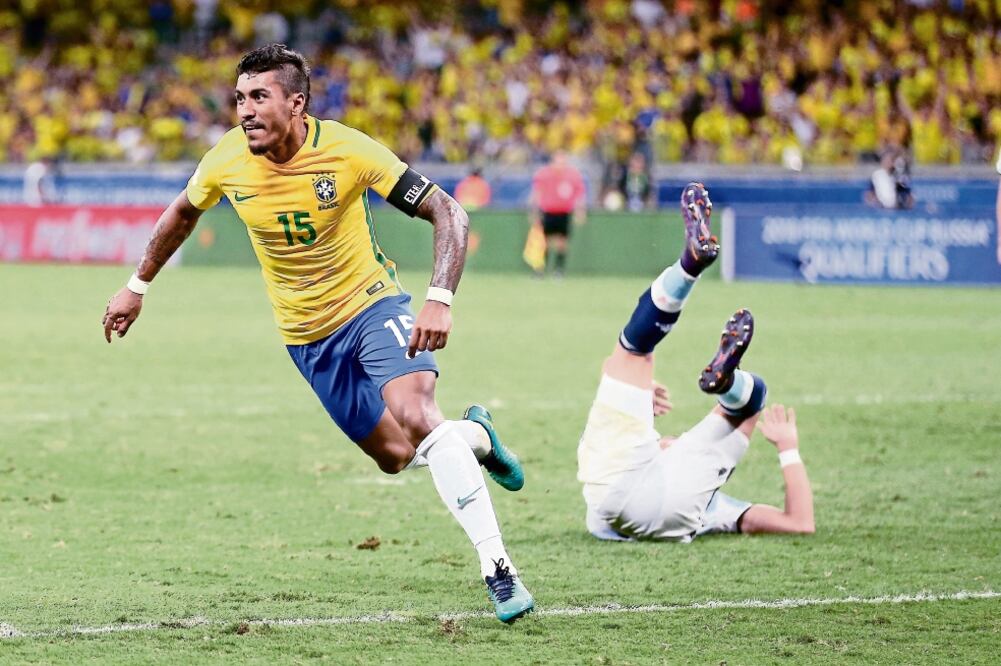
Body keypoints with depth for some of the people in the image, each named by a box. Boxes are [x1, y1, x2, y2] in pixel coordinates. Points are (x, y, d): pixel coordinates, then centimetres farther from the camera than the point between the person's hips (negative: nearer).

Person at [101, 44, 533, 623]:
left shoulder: (347, 151, -23)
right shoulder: (227, 162, -12)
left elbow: (447, 213, -23)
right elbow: (183, 213, 13)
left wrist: (440, 301, -36)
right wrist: (138, 285, 20)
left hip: (372, 304, -4)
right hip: (306, 333, 4)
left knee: (415, 414, -29)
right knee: (394, 456, 5)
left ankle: (498, 568, -25)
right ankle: (475, 435, 40)